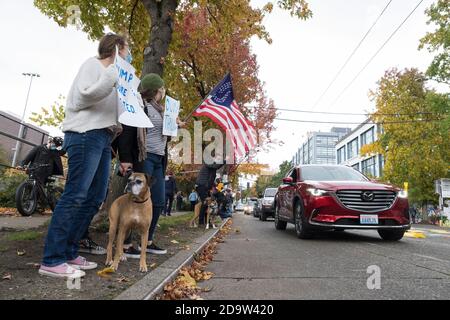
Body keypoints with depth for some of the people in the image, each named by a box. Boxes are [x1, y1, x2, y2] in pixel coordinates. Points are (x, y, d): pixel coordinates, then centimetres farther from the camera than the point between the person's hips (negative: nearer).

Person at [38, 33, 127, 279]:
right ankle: (52, 260, -9)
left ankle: (69, 253, 12)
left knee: (95, 198, 5)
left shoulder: (114, 73, 25)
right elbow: (81, 98, -11)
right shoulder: (93, 64, 1)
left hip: (103, 138, 9)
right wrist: (110, 79, -20)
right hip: (86, 135, -9)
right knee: (75, 195, -14)